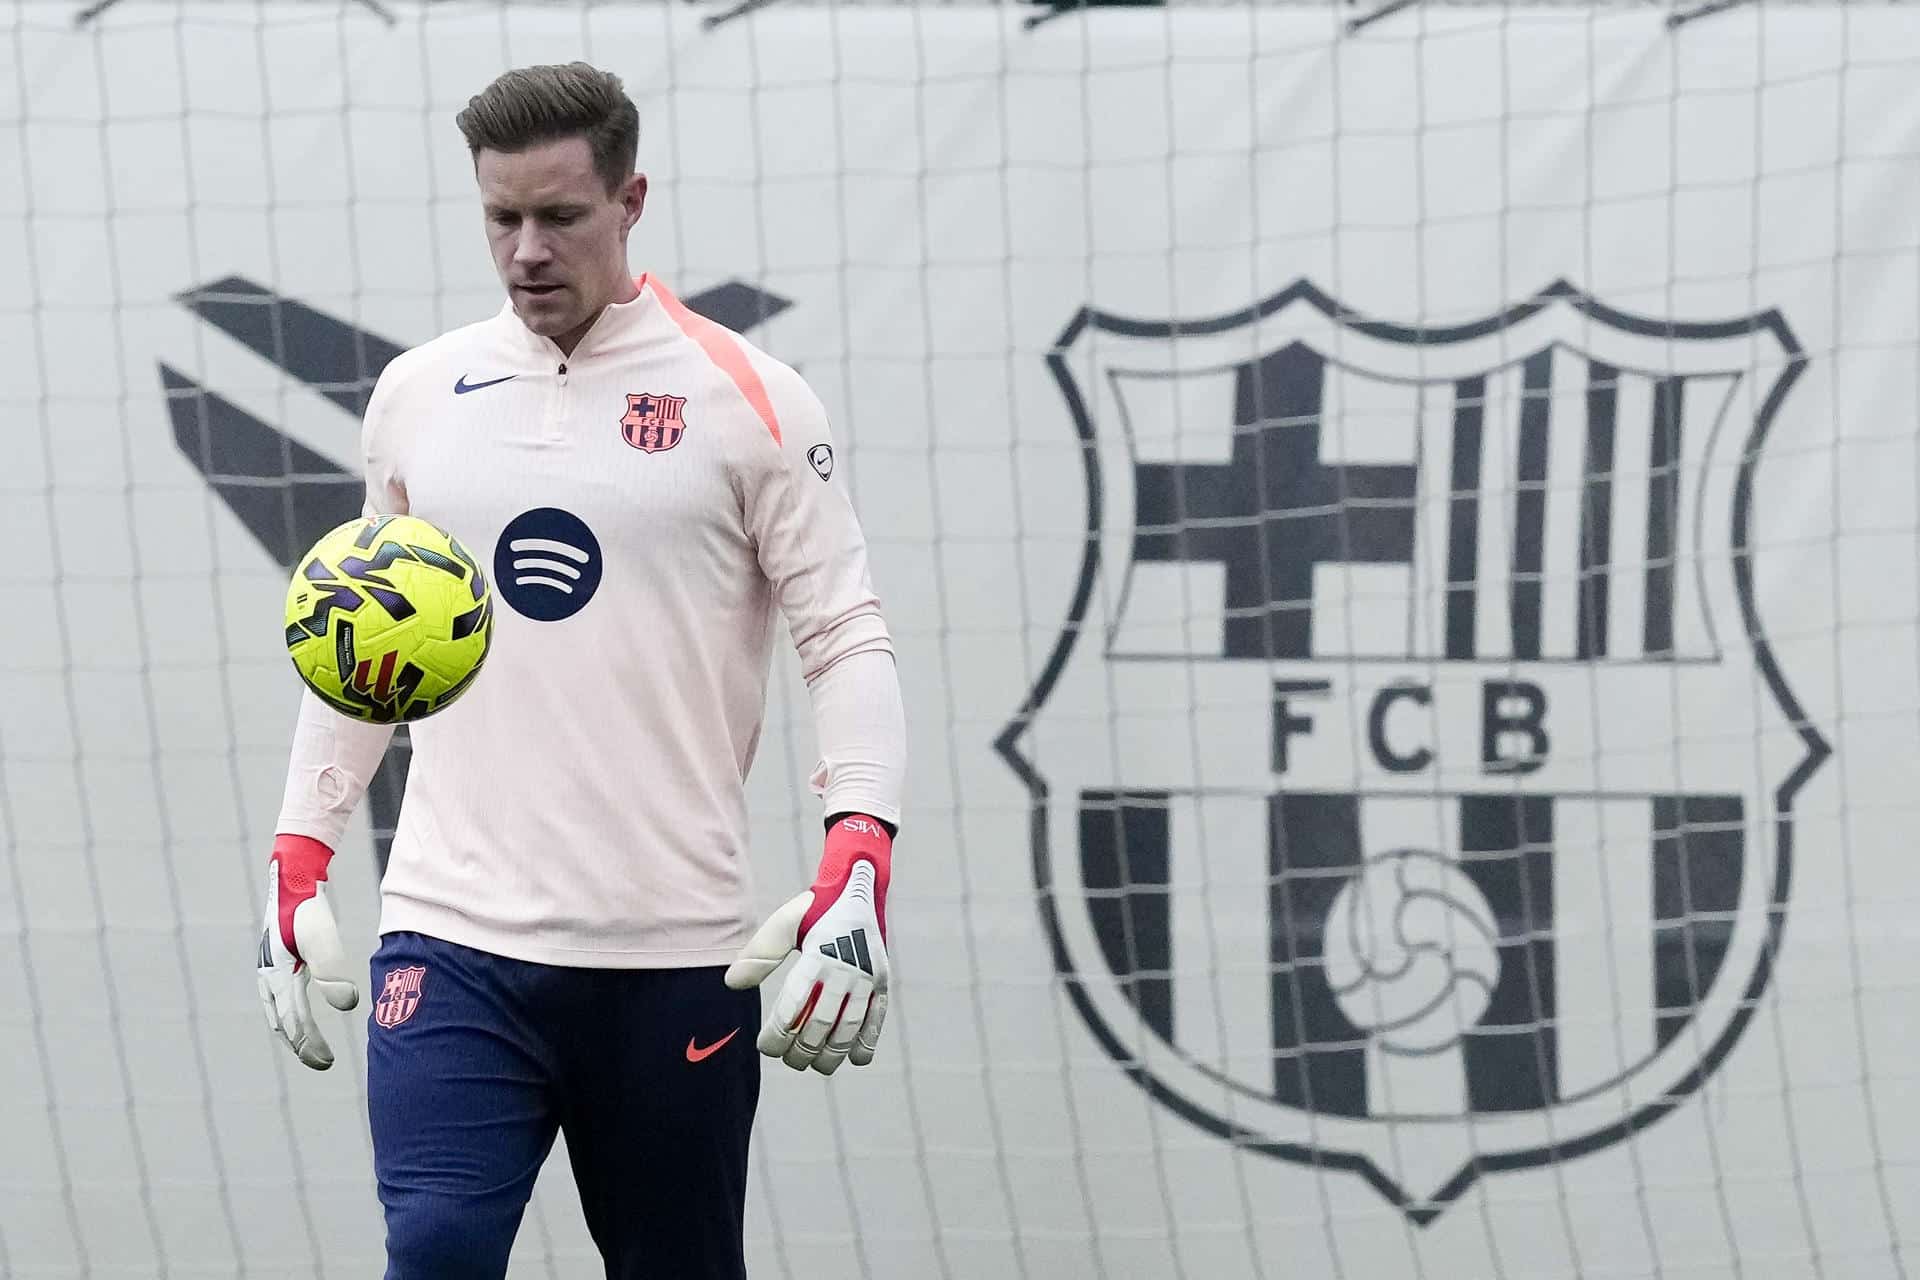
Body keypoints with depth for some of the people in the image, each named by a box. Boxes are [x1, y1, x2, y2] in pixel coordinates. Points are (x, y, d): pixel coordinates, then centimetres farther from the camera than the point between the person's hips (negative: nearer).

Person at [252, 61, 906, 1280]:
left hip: (676, 957, -2)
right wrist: (299, 869, 14)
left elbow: (847, 640, -2)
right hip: (455, 940, 2)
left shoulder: (747, 398, -1)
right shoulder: (418, 394, 10)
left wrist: (858, 868, -15)